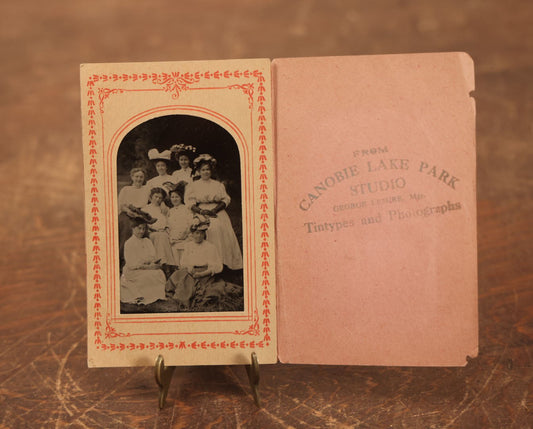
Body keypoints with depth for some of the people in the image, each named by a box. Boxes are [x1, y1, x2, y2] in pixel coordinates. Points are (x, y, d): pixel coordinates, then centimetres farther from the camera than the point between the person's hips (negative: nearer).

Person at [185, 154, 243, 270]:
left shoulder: (218, 185, 19)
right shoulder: (193, 185, 14)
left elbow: (225, 199, 8)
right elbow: (189, 202, 2)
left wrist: (214, 210, -9)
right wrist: (201, 211, -13)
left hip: (217, 214, 2)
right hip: (200, 216, -1)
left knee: (218, 227, -24)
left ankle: (221, 263, -22)